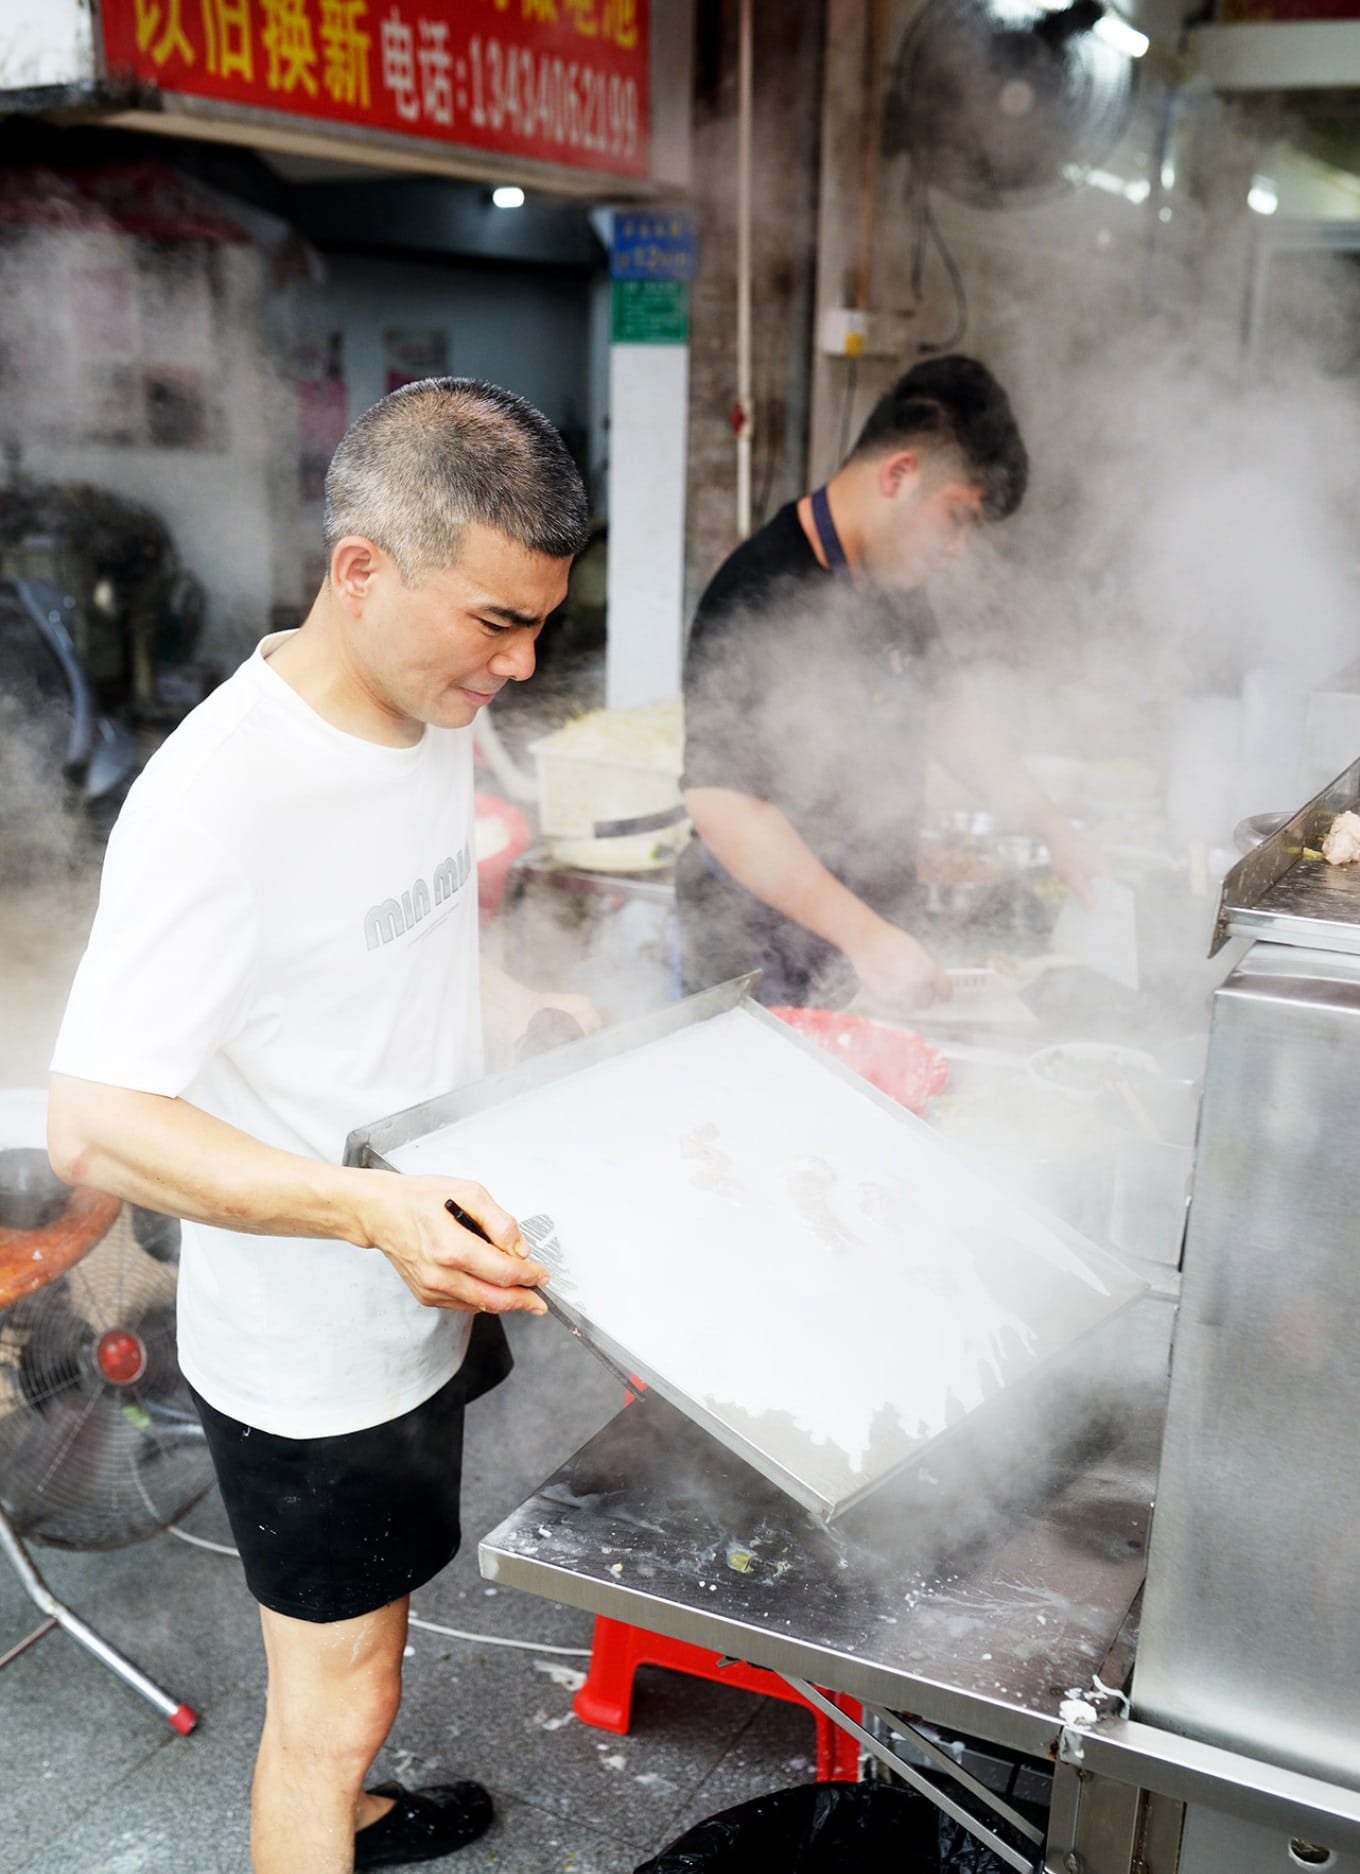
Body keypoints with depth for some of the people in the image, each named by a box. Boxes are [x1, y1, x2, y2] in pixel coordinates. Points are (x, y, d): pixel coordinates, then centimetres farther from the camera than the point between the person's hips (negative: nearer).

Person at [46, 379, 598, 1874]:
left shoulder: (431, 712, -1)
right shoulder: (218, 799, -30)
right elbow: (92, 1122, -30)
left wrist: (521, 1004, 3)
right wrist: (368, 1206, -41)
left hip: (418, 1299, 8)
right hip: (310, 1357, -8)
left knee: (360, 1650, 30)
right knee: (332, 1698, 12)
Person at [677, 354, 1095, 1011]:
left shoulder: (894, 579, 8)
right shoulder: (756, 600, -22)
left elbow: (946, 710, 22)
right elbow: (720, 802, -28)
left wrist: (1053, 827, 16)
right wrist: (864, 935, -32)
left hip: (881, 925, 8)